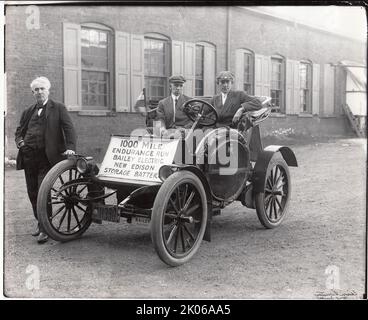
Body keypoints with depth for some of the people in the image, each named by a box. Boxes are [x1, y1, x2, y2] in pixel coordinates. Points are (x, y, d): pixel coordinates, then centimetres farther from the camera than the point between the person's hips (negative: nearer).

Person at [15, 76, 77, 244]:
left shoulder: (58, 108, 5)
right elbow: (19, 130, 23)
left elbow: (68, 128, -3)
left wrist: (70, 147, -17)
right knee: (32, 192, 10)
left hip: (46, 157, -5)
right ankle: (40, 222, 27)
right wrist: (20, 141, 0)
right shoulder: (28, 111, 18)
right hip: (29, 157, 5)